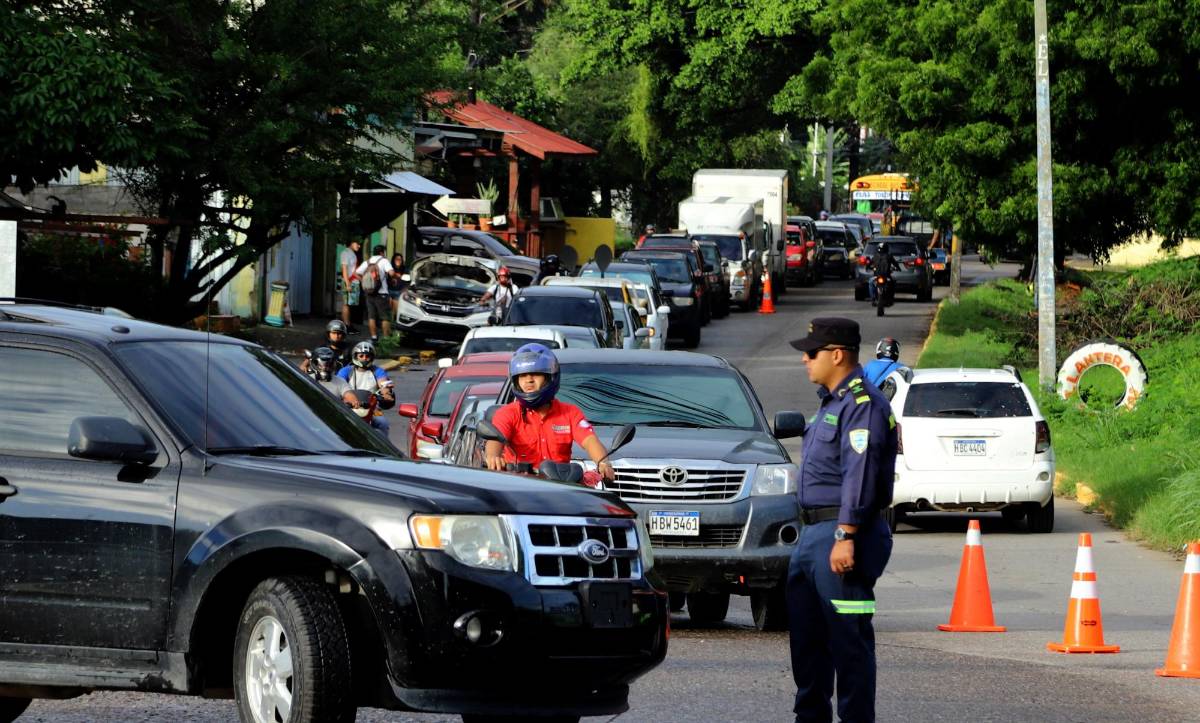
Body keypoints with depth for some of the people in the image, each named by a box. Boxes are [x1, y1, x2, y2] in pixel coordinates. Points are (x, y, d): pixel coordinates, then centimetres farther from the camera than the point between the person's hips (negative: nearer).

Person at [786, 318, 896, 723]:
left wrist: (846, 536, -26)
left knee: (848, 640, -9)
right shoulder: (831, 402, 20)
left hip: (840, 537, -11)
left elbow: (860, 474, -21)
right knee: (805, 636, 15)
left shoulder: (862, 405, -13)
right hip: (812, 535, 11)